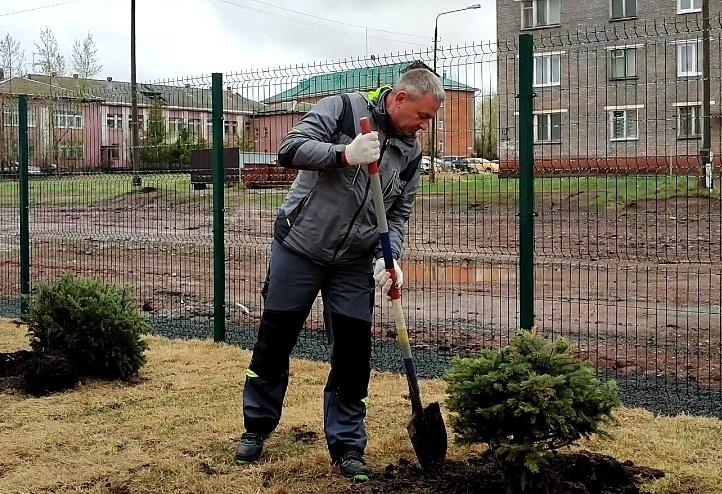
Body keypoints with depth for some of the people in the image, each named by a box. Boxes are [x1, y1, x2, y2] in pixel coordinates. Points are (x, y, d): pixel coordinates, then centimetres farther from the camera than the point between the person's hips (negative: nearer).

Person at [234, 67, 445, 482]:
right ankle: (257, 427, 26)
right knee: (275, 341, 8)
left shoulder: (411, 153, 5)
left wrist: (388, 257, -9)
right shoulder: (343, 109, -9)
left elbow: (399, 213, 8)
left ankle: (347, 445, 16)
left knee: (354, 354, 2)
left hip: (355, 264, 4)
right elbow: (290, 150, -18)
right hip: (299, 249, -4)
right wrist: (344, 154, -31)